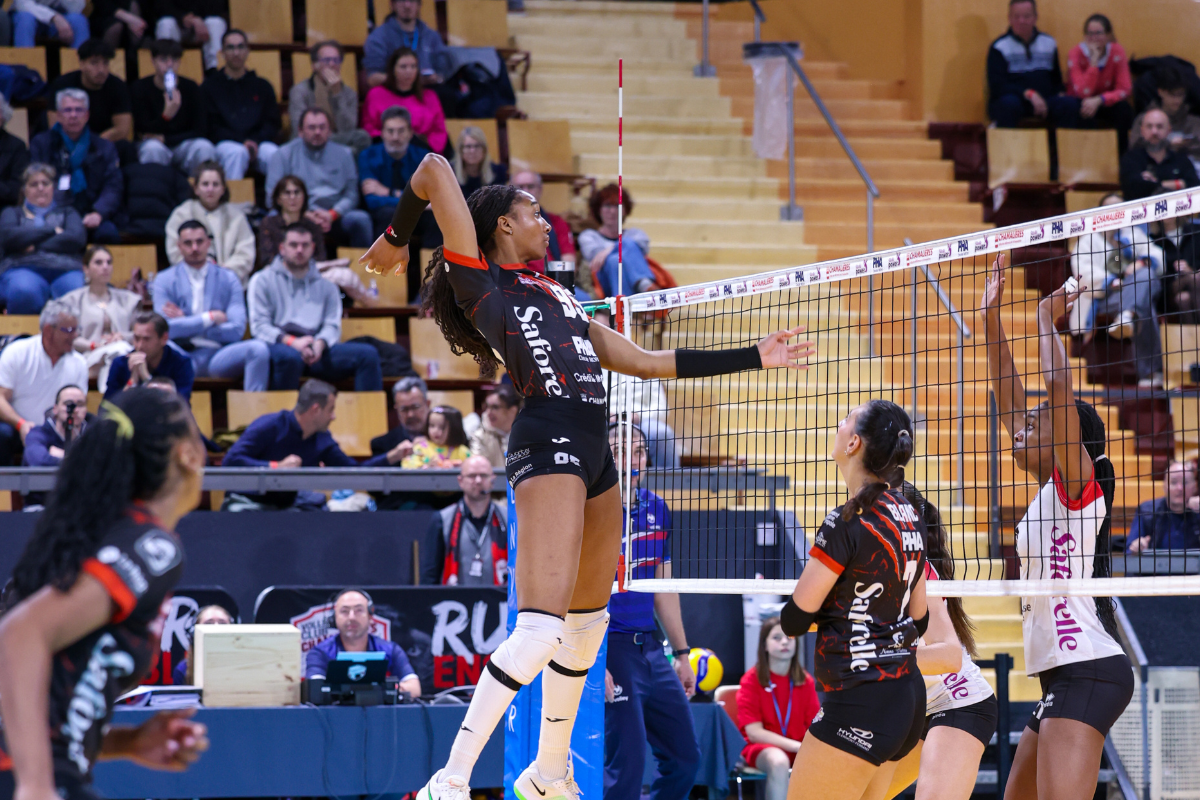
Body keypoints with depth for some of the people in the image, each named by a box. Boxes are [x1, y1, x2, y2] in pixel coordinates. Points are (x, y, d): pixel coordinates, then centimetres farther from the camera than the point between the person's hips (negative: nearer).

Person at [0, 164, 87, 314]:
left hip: (64, 271, 1)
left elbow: (78, 238, 6)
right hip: (24, 268, -1)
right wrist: (52, 230, 5)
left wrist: (35, 246, -2)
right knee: (24, 292, -42)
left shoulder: (67, 213, 29)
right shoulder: (13, 213, 28)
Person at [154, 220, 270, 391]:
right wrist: (211, 318, -4)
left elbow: (237, 330, 0)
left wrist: (187, 322, -2)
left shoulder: (228, 279, 12)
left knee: (259, 348, -28)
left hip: (219, 356, 2)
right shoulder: (165, 280, 8)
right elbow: (165, 328, -6)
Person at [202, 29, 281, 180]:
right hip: (225, 143, -2)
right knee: (236, 152, -37)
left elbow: (272, 124, 13)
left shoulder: (263, 86, 21)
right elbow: (211, 126, 2)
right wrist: (242, 141, -13)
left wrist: (255, 141, -10)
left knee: (272, 152, -33)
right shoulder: (209, 86, 13)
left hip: (259, 143, 2)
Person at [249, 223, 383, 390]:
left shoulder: (325, 285, 25)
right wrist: (292, 342, -15)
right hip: (279, 346, -4)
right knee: (290, 357, -42)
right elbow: (259, 326, 3)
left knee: (368, 354, -20)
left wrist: (319, 344, -12)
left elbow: (332, 326, 13)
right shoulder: (263, 281, 15)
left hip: (317, 350, 4)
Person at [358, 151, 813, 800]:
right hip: (547, 446, -9)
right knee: (541, 628, -19)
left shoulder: (558, 298, 27)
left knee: (586, 624, 16)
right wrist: (397, 237, 9)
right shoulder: (480, 281, 4)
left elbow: (648, 362, 28)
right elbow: (435, 169, -2)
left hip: (594, 454, 9)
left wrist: (754, 357, 26)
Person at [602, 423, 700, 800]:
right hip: (612, 648, -8)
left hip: (651, 647, 8)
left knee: (684, 758, 9)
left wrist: (682, 653, 19)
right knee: (627, 765, -11)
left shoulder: (656, 508, 10)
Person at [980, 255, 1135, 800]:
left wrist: (1047, 318, -2)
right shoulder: (1046, 496, 18)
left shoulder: (1078, 486, -5)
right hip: (1063, 677, 10)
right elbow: (1009, 400, 21)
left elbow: (1059, 385, -15)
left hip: (1088, 671, -10)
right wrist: (991, 318, 20)